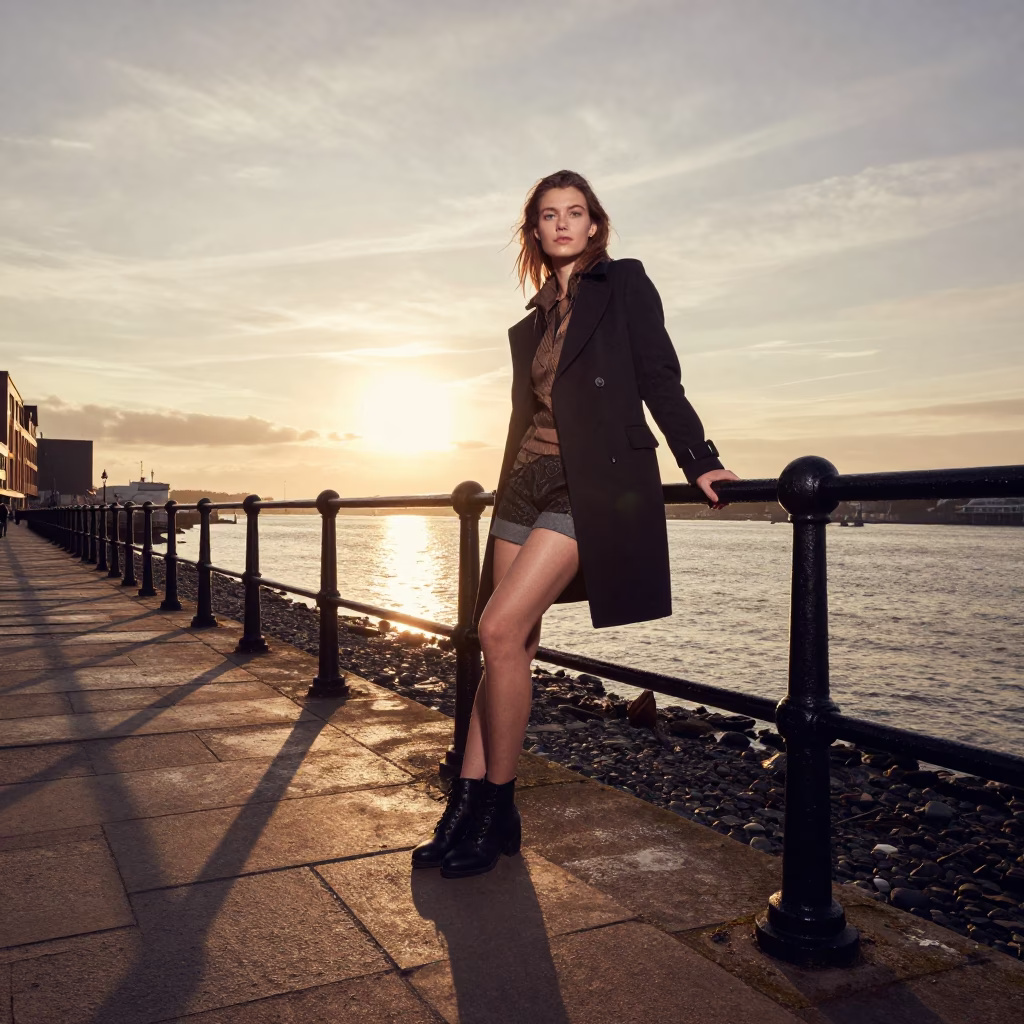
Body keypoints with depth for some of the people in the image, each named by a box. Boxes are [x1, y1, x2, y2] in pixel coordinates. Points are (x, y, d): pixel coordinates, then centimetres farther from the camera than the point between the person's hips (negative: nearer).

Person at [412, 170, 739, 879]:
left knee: (501, 628, -16)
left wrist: (700, 462, -9)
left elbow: (660, 382, -2)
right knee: (510, 645, 4)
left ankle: (496, 812, -2)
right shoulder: (534, 323, 21)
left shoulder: (624, 283, 5)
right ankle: (470, 808, 11)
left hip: (590, 487, -6)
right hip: (528, 483, 7)